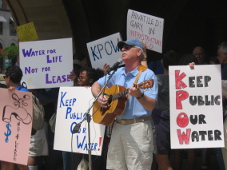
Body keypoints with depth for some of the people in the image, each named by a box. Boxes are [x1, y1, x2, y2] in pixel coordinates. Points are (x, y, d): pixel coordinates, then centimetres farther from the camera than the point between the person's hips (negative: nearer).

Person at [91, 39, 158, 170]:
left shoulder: (147, 75, -7)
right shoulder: (117, 73, 13)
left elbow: (151, 106, -14)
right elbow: (96, 85, 22)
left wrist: (139, 96, -33)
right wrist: (99, 97, 1)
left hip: (138, 127, -7)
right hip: (117, 126, 7)